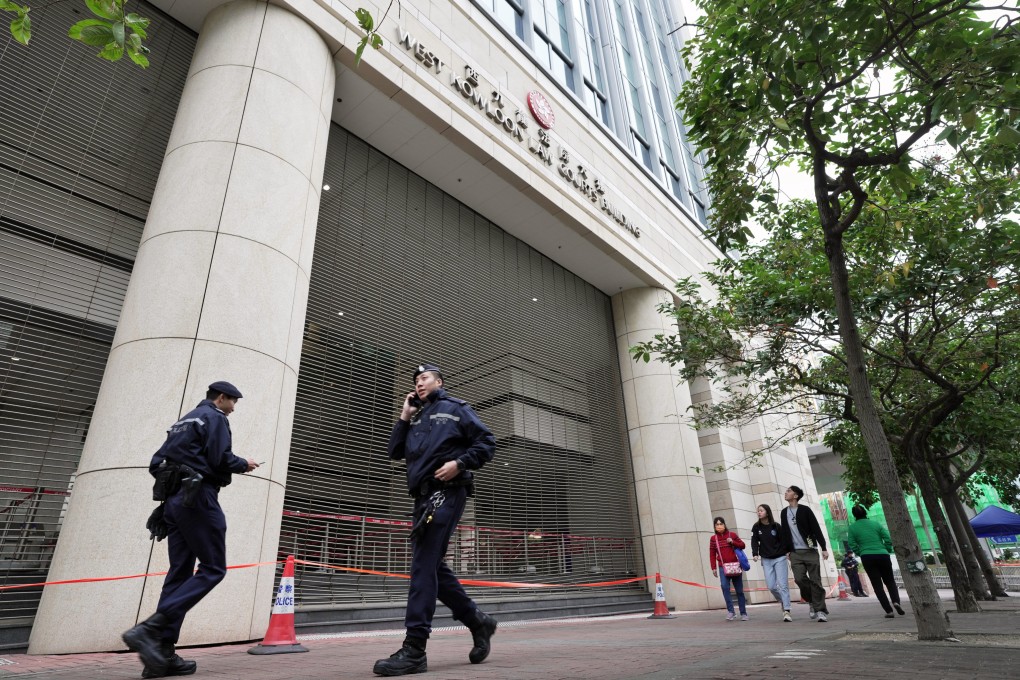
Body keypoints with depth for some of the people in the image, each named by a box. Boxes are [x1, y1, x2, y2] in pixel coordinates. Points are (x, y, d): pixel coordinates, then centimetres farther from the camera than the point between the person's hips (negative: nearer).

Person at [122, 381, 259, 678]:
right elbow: (220, 459, -16)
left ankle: (163, 653, 1)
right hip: (198, 498, -9)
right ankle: (149, 629, -17)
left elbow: (156, 463, 20)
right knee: (212, 569, -6)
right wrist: (243, 464, 2)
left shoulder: (184, 421, 24)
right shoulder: (215, 417, -4)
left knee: (179, 573, 6)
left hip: (174, 500, 9)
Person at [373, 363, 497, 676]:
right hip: (423, 497, 8)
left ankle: (414, 650, -10)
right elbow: (395, 452, 18)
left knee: (424, 566, -13)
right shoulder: (416, 419, 24)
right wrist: (405, 417, 12)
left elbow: (486, 442, -1)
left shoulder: (455, 409, 5)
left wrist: (459, 463, -15)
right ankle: (478, 621, 23)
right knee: (433, 567, 8)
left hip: (446, 494, -8)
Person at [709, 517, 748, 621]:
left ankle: (743, 613, 19)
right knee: (724, 586, -22)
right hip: (723, 567, -1)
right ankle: (730, 611, -17)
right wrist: (714, 568, -1)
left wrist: (733, 542, -12)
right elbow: (712, 554, 3)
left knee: (739, 590, 7)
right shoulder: (713, 538, 3)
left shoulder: (732, 535, 3)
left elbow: (742, 545, 6)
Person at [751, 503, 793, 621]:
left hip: (780, 558, -2)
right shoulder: (756, 527, 1)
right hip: (766, 560, 2)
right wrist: (755, 554, -15)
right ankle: (783, 601, 27)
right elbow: (754, 542, -2)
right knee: (771, 586, -1)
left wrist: (788, 552, -14)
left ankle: (786, 612, -6)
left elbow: (784, 540, -3)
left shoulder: (776, 526, -5)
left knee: (783, 584, -8)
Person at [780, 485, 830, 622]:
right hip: (795, 553, 3)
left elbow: (816, 529, -6)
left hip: (810, 551, -3)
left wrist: (823, 548, -12)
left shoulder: (805, 510, -2)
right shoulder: (784, 512, 11)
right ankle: (813, 602, 15)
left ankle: (820, 610, 4)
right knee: (799, 578, -9)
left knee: (815, 581, -4)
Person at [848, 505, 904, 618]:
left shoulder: (852, 527, 3)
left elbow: (853, 545, -2)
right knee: (890, 581, 19)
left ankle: (889, 611, -1)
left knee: (877, 585, 6)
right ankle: (896, 601, -5)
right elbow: (889, 539, 0)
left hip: (867, 558, -1)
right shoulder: (876, 524, 6)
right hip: (883, 555, 2)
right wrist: (887, 551, 13)